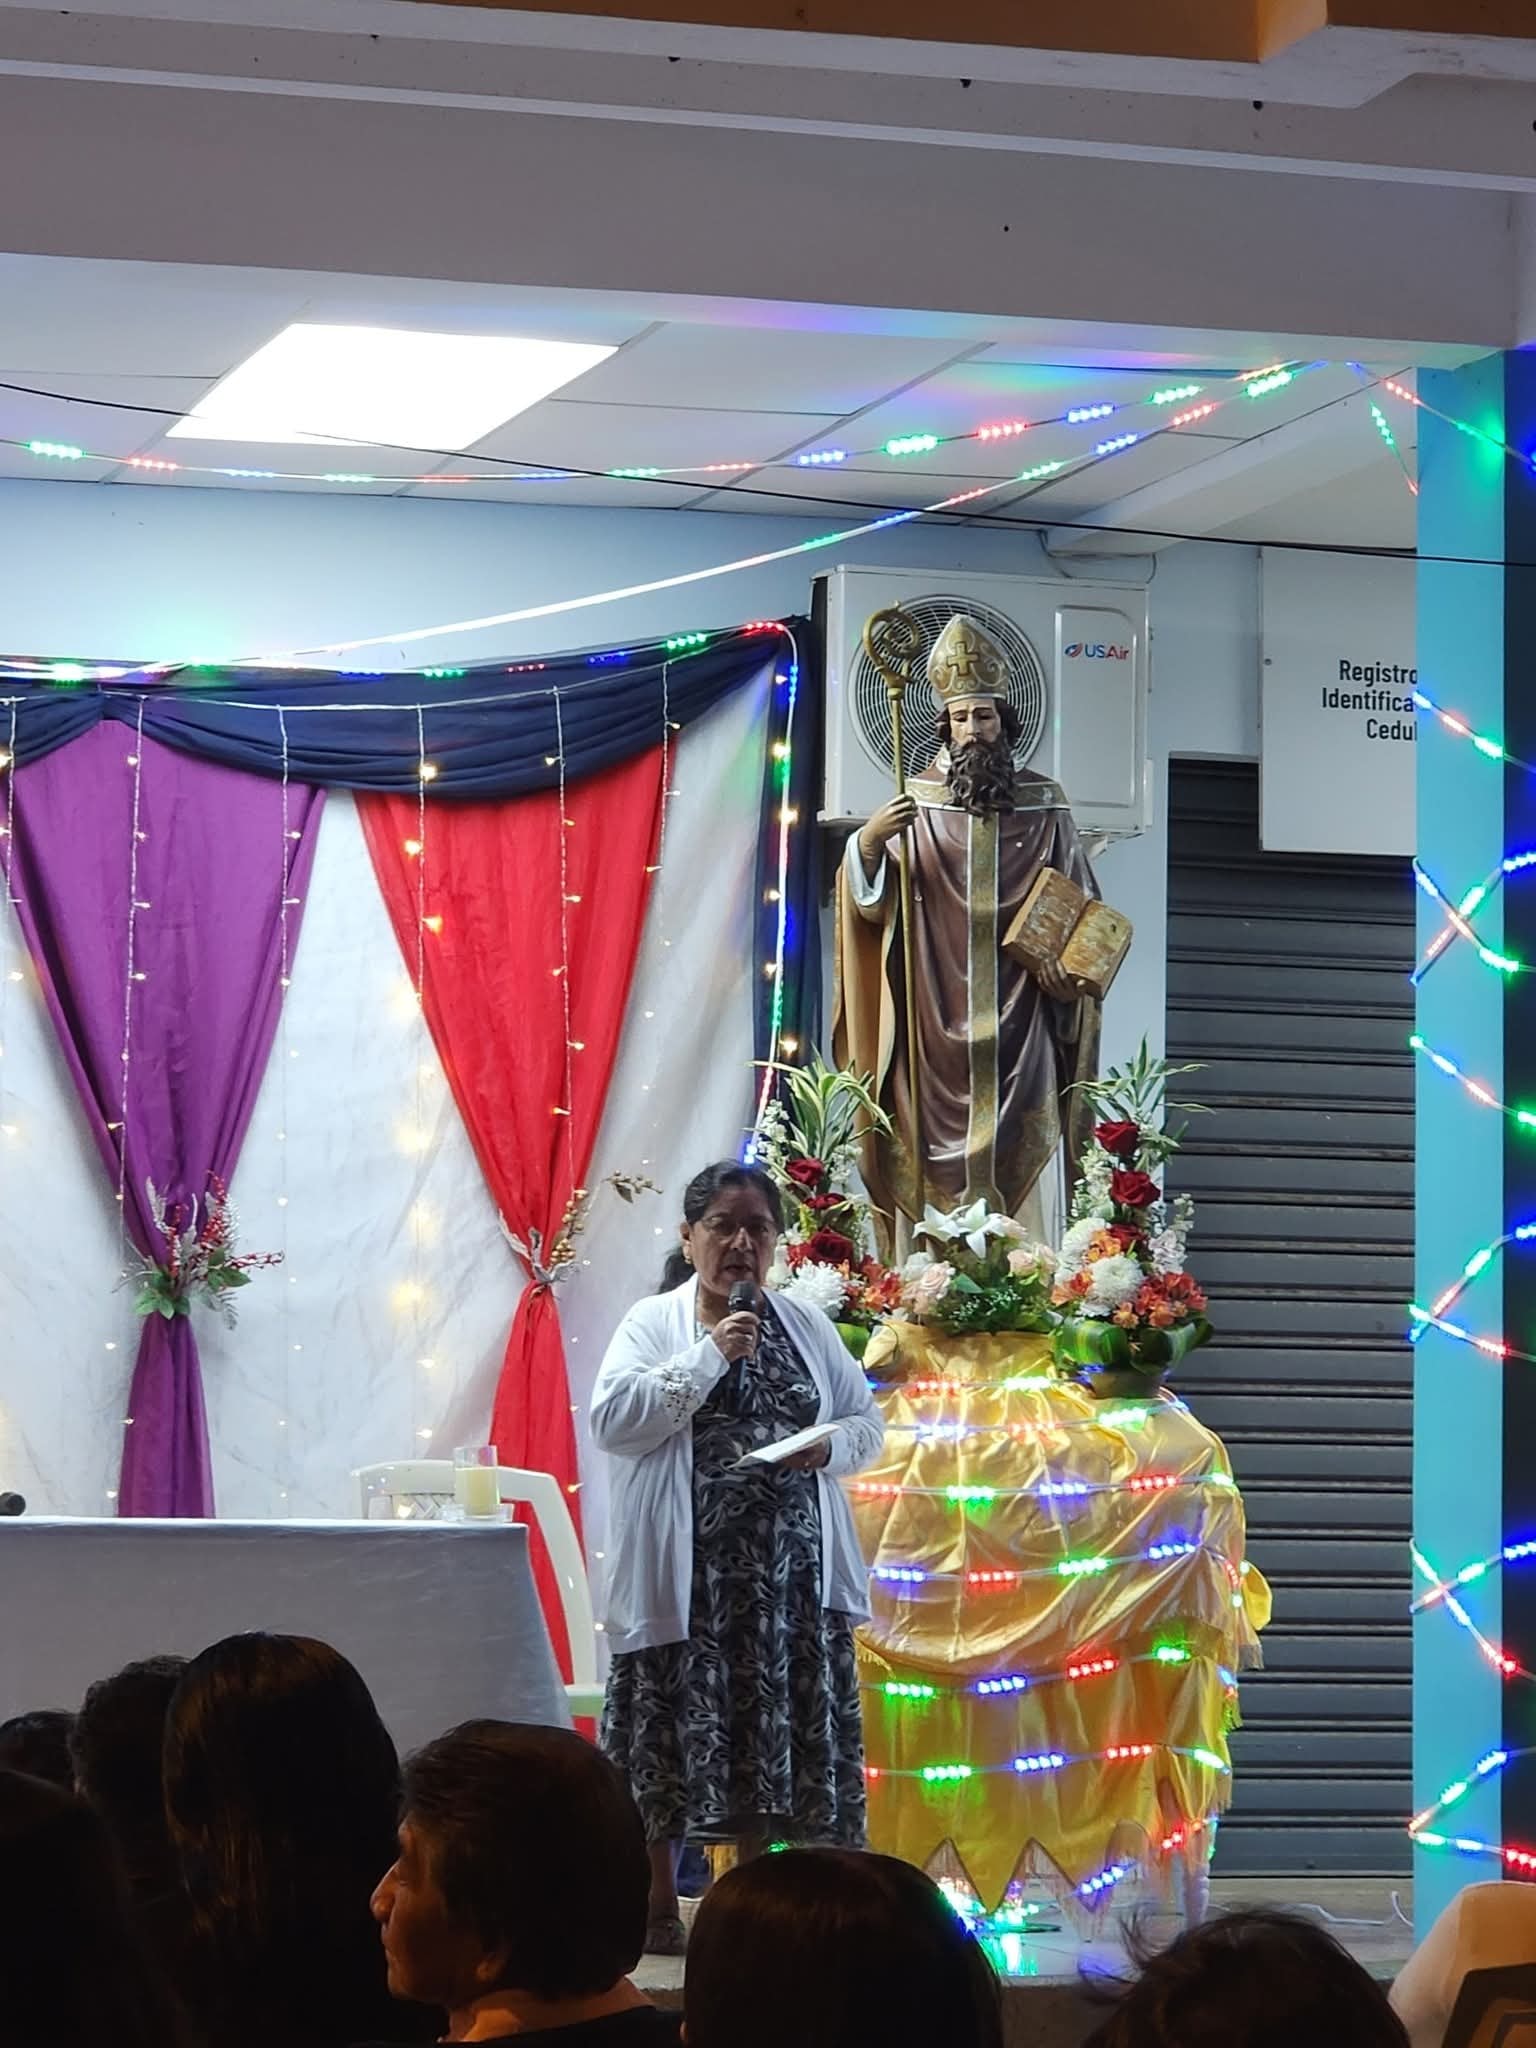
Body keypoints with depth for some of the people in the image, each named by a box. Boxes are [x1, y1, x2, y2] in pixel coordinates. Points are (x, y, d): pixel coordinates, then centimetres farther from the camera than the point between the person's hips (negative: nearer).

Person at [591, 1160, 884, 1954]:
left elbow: (867, 1421, 15)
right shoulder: (654, 1322, 0)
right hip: (686, 1570, -4)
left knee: (772, 1728, 5)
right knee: (676, 1727, -2)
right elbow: (610, 1420, -12)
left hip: (789, 1569, 4)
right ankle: (658, 1903, 9)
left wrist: (831, 1446, -8)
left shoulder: (807, 1327, 12)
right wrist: (710, 1356, -15)